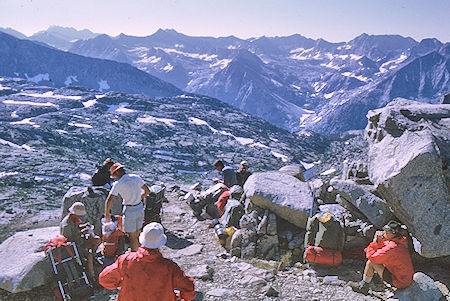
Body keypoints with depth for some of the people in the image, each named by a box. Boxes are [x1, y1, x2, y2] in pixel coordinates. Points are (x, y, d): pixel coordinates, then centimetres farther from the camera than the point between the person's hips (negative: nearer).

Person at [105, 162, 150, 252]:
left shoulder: (118, 184, -15)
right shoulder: (136, 177, 0)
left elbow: (108, 201, -17)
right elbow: (147, 191, 9)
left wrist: (107, 214, -3)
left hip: (129, 211, -6)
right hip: (140, 208, 6)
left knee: (132, 236, 7)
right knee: (138, 233, 20)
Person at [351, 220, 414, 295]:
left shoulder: (392, 247, -29)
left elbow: (371, 256, -23)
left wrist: (375, 240, -14)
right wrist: (379, 240, -3)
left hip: (400, 282, -10)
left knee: (370, 262, -12)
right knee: (377, 259, 18)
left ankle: (364, 287, 8)